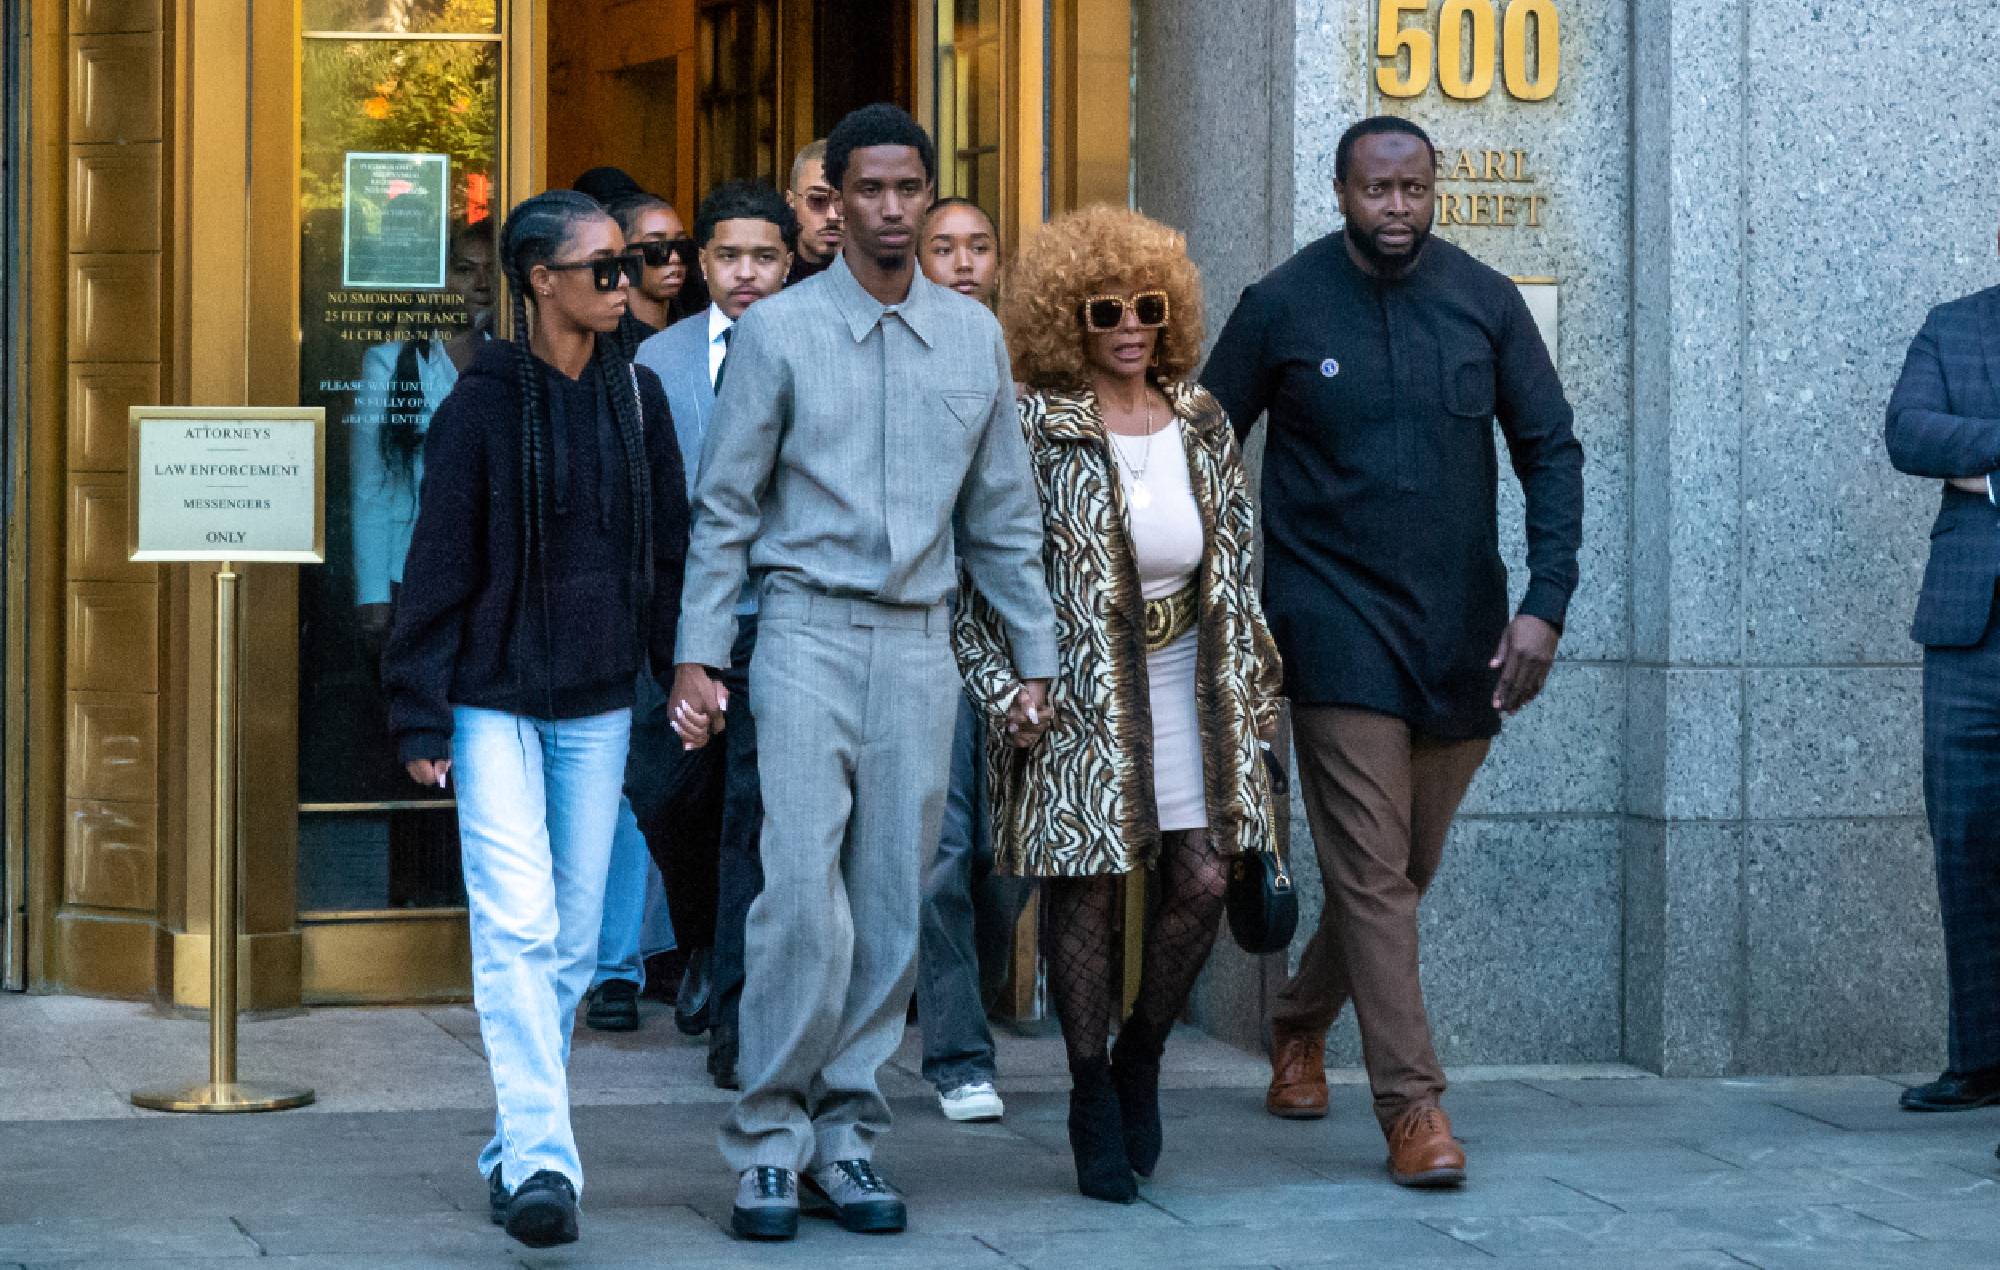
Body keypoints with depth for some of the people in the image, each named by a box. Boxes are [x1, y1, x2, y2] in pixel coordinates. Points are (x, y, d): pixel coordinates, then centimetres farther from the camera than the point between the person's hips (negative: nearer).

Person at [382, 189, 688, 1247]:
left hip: (597, 705, 5)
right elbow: (437, 570, -5)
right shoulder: (482, 405, -7)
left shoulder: (635, 395, 6)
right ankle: (541, 1156, -17)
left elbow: (669, 549, 12)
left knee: (572, 937, 8)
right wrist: (421, 718, -8)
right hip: (494, 701, -4)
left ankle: (515, 1149, 20)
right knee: (517, 926, -14)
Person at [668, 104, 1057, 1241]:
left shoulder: (975, 336, 10)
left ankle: (849, 1134, 13)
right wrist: (699, 655, -3)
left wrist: (1036, 658, 13)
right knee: (804, 894, -11)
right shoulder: (780, 331, 0)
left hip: (921, 645, 3)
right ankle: (770, 1142, -2)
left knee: (893, 904, 4)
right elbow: (726, 506, 3)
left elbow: (1004, 514, 15)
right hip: (809, 634, -3)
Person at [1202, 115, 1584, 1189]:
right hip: (1338, 627, -3)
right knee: (1371, 872, -9)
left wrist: (1545, 605, -7)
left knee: (1407, 867, 14)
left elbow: (1551, 453, 4)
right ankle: (1412, 1106, -6)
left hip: (1461, 635, 3)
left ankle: (1301, 1023, 38)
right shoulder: (1281, 308, -3)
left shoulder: (1485, 303, 1)